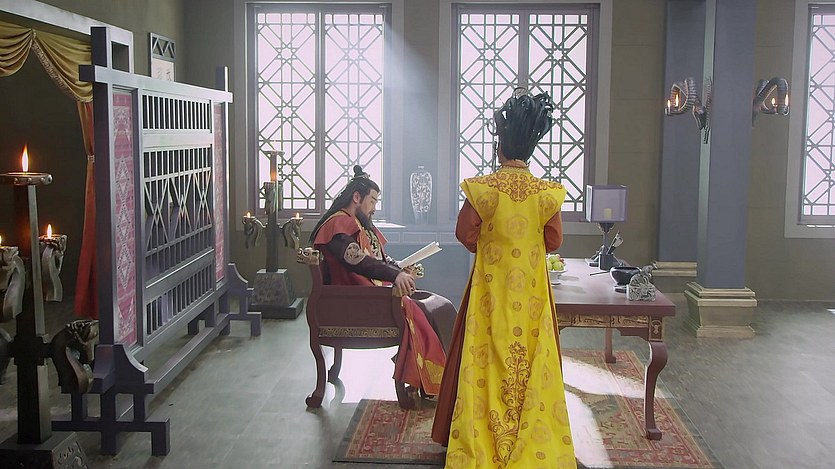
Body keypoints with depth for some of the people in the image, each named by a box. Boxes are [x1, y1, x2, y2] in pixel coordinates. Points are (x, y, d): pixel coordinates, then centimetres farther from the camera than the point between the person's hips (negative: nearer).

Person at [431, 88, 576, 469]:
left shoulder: (481, 188, -12)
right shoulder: (547, 192, -7)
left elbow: (465, 234, -4)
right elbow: (553, 241, 1)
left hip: (491, 285, -1)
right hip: (531, 290, 1)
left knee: (489, 356, 9)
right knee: (530, 359, 10)